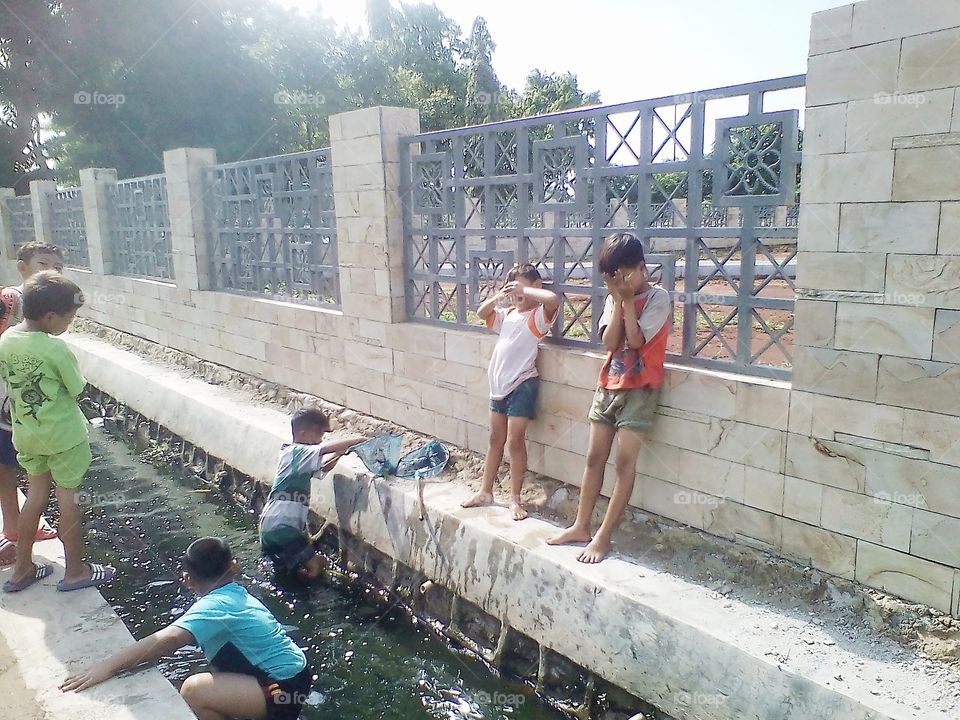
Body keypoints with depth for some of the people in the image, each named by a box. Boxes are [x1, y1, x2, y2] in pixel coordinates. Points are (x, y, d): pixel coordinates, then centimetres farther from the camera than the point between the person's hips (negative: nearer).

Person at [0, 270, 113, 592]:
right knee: (68, 496, 6)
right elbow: (78, 389, -11)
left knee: (37, 493, 19)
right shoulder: (56, 349, -22)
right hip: (63, 434, -6)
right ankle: (75, 571, 17)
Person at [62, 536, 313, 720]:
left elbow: (168, 639, -31)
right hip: (293, 671, 9)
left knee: (193, 691, -16)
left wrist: (109, 665, -34)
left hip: (285, 689, -9)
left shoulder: (214, 606, -17)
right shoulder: (237, 594, 9)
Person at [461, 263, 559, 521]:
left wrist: (523, 290, -17)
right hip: (499, 383, 8)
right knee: (496, 439, 15)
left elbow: (553, 299, -28)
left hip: (522, 384, -8)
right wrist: (498, 296, 4)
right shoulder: (507, 314, 14)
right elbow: (481, 313, 22)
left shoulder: (538, 316, -8)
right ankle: (485, 492, 26)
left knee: (515, 441, -3)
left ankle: (515, 499, 9)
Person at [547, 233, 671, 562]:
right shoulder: (614, 298, 8)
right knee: (594, 458, 8)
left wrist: (627, 299, -13)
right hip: (608, 386, 6)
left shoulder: (658, 298, -7)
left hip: (638, 390, -6)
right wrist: (618, 300, -9)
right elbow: (609, 342, -5)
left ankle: (603, 536, 1)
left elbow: (636, 340, -18)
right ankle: (581, 527, 18)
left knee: (625, 463, -4)